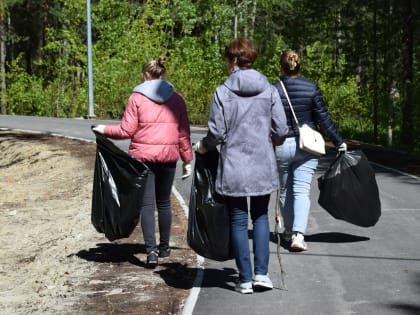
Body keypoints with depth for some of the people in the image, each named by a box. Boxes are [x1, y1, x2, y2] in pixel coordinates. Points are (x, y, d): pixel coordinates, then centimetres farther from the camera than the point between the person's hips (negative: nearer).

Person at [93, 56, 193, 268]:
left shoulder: (137, 97, -4)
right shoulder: (176, 99, 5)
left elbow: (126, 131, -5)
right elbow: (183, 133, 6)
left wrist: (105, 130, 11)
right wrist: (187, 159, 13)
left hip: (143, 156, -3)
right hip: (168, 157, 3)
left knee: (147, 204, -1)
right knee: (164, 203, 16)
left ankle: (151, 250, -11)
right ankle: (164, 247, 26)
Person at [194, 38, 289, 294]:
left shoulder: (223, 93, -8)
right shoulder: (269, 91, -1)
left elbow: (217, 133, -7)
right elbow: (281, 131, 0)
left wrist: (202, 147, 14)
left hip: (233, 166, -2)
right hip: (263, 165, 2)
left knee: (238, 220, 7)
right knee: (261, 216, 16)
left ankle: (245, 279, 11)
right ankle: (262, 273, 6)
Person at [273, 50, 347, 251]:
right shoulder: (311, 88, -4)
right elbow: (323, 118, -1)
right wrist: (338, 142, 8)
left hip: (281, 146, 0)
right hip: (306, 147, 0)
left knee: (285, 191, 16)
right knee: (302, 191, -2)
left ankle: (289, 232, 28)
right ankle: (298, 235, -17)